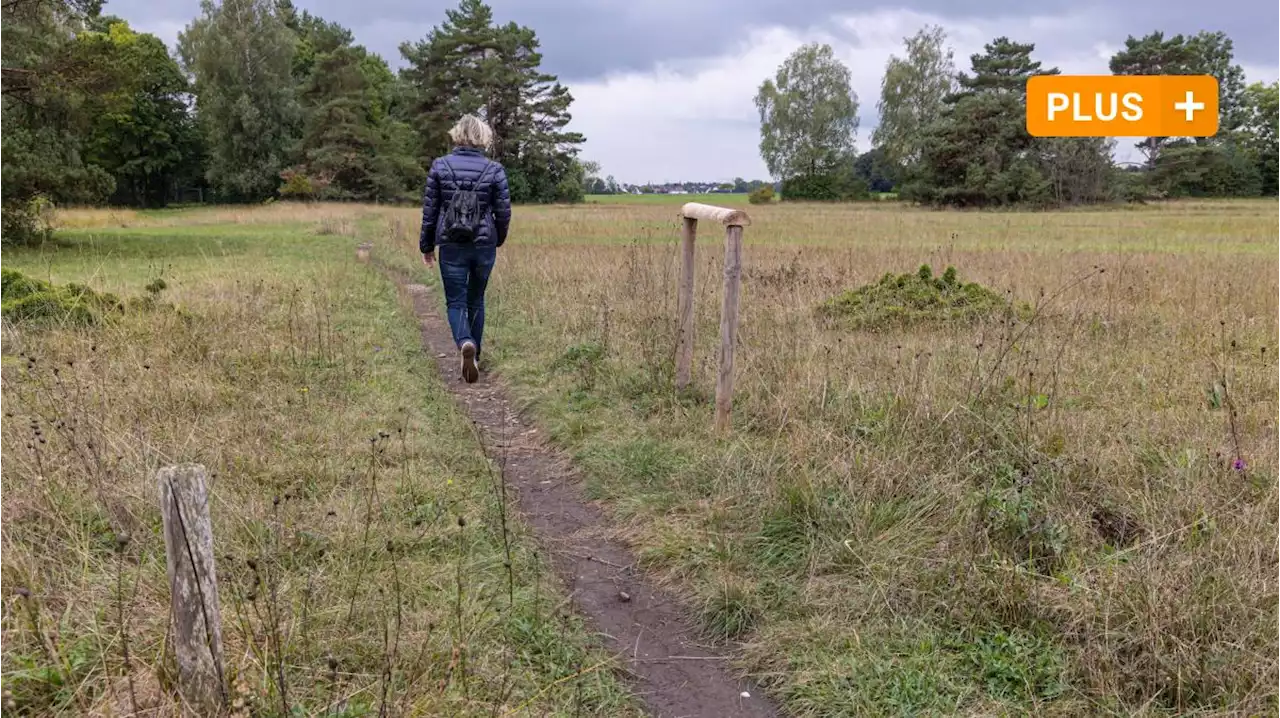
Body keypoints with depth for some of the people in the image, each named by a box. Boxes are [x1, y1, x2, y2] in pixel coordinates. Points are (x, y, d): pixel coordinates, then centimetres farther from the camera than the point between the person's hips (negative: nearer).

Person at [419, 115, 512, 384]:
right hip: (484, 245, 1)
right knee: (476, 300, 17)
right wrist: (498, 240, 19)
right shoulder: (495, 170, -3)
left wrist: (427, 246, 10)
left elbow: (429, 210, 0)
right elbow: (504, 213, 0)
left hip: (451, 246, -1)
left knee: (456, 301, 5)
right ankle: (474, 355, 25)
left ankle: (465, 343, -23)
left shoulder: (440, 166, -2)